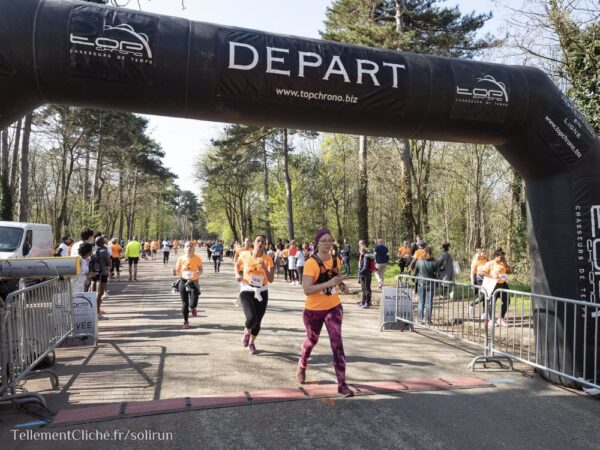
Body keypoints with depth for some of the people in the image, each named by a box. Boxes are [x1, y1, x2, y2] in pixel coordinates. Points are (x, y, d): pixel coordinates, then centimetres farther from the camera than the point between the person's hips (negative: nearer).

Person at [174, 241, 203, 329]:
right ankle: (186, 321, 25)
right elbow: (178, 271, 1)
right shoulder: (181, 258, -4)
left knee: (193, 304, -10)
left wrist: (199, 273, -19)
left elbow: (201, 269, 3)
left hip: (194, 282, -1)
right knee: (184, 303, 6)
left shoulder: (197, 258, -7)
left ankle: (193, 309, 29)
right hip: (183, 282, 1)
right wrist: (175, 273, -22)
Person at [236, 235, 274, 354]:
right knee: (251, 318, -23)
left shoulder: (267, 259, -9)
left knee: (258, 321, 9)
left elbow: (271, 279, -14)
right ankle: (247, 331, 14)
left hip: (261, 292, 2)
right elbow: (237, 264, 16)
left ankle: (252, 343, 39)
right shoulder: (245, 255, -7)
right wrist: (237, 274, -3)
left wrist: (264, 267, -28)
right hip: (246, 291, -1)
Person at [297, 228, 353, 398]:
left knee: (337, 343, -8)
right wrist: (329, 283, -35)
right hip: (314, 310, -3)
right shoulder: (311, 263, -20)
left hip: (334, 308, 3)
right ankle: (301, 367, 49)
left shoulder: (336, 261, -1)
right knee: (312, 341, 18)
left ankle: (342, 384, -2)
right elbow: (306, 289, -27)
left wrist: (341, 286, -3)